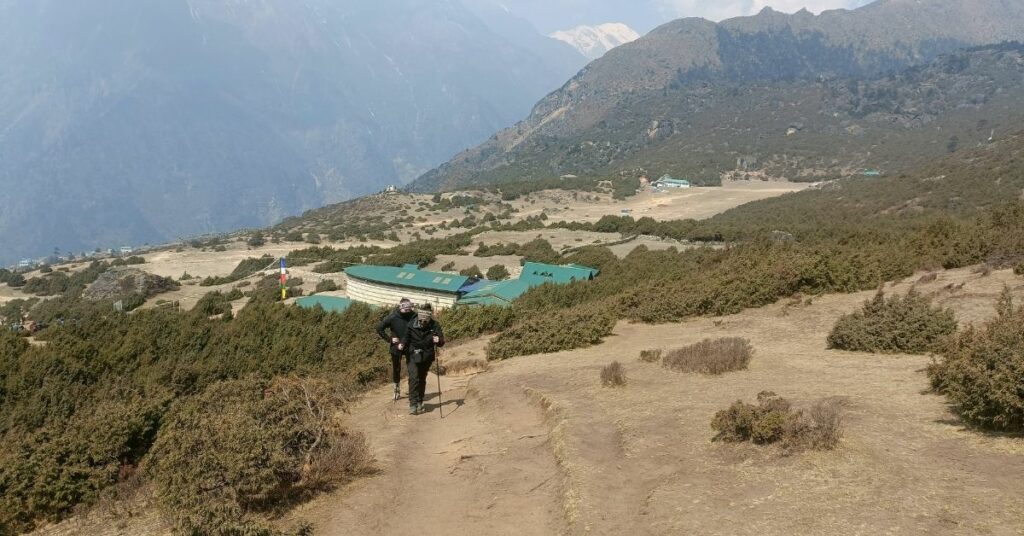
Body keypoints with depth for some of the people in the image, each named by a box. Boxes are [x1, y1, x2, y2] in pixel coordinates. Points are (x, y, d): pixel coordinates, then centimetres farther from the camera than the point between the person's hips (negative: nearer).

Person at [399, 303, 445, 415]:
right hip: (413, 355, -1)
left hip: (426, 356, 2)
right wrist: (402, 345, -19)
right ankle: (413, 404, -15)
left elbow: (442, 341, -12)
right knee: (414, 378, -14)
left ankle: (419, 403, 26)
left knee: (422, 379, 12)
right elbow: (407, 337, 1)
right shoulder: (412, 325, -10)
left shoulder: (434, 326, -10)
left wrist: (438, 340, -35)